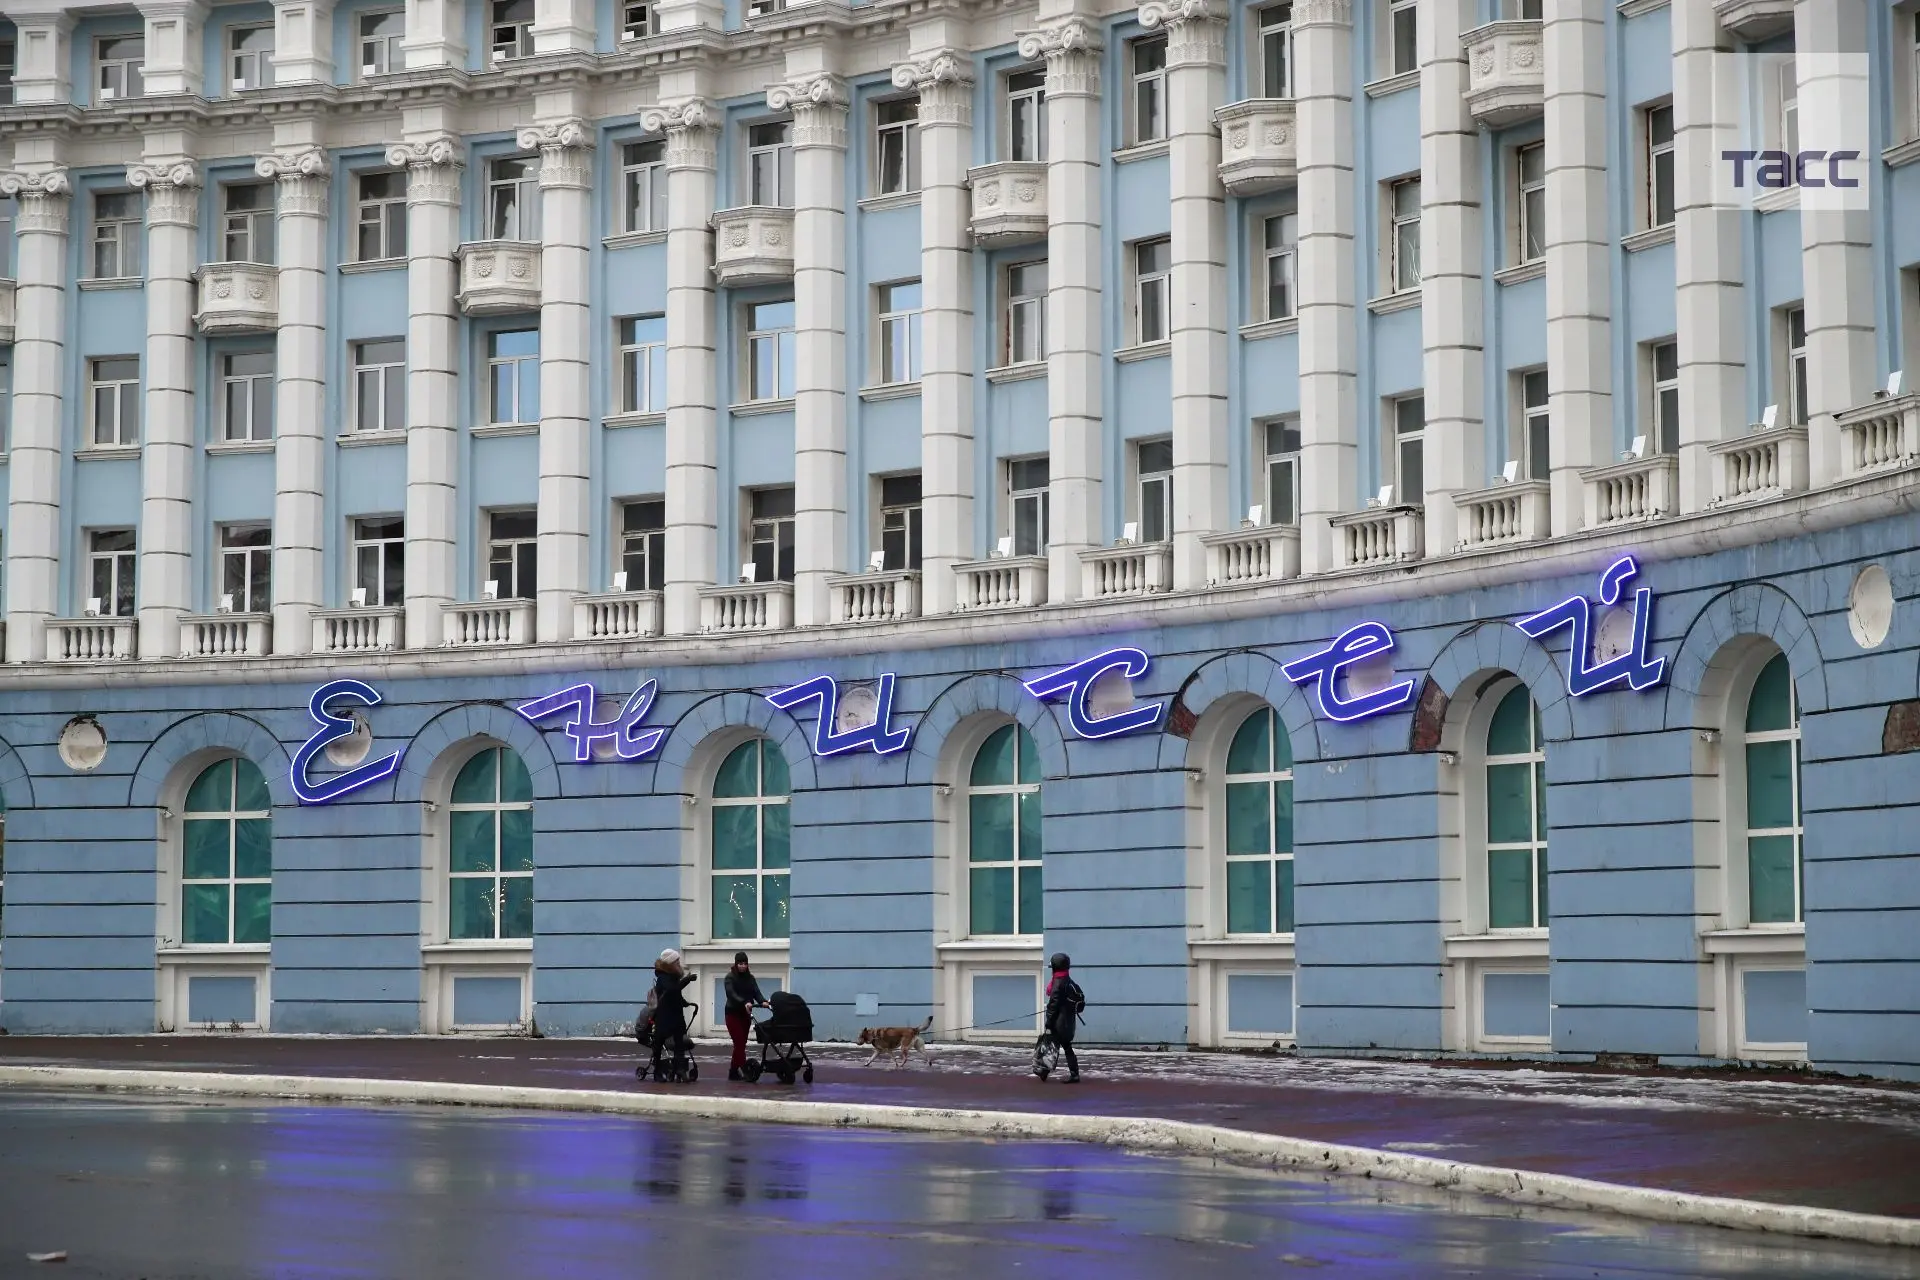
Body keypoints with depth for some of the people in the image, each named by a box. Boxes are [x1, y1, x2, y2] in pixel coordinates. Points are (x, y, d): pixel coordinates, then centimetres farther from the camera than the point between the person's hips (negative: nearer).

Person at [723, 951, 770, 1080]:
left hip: (745, 1014, 5)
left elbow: (756, 992, -5)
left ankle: (734, 1071, 14)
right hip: (733, 1013, -5)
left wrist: (763, 1001, -27)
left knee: (741, 1043, 7)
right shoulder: (730, 977, -8)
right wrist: (744, 1003, -39)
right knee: (740, 1042, -13)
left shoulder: (750, 978, 8)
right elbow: (731, 994, -22)